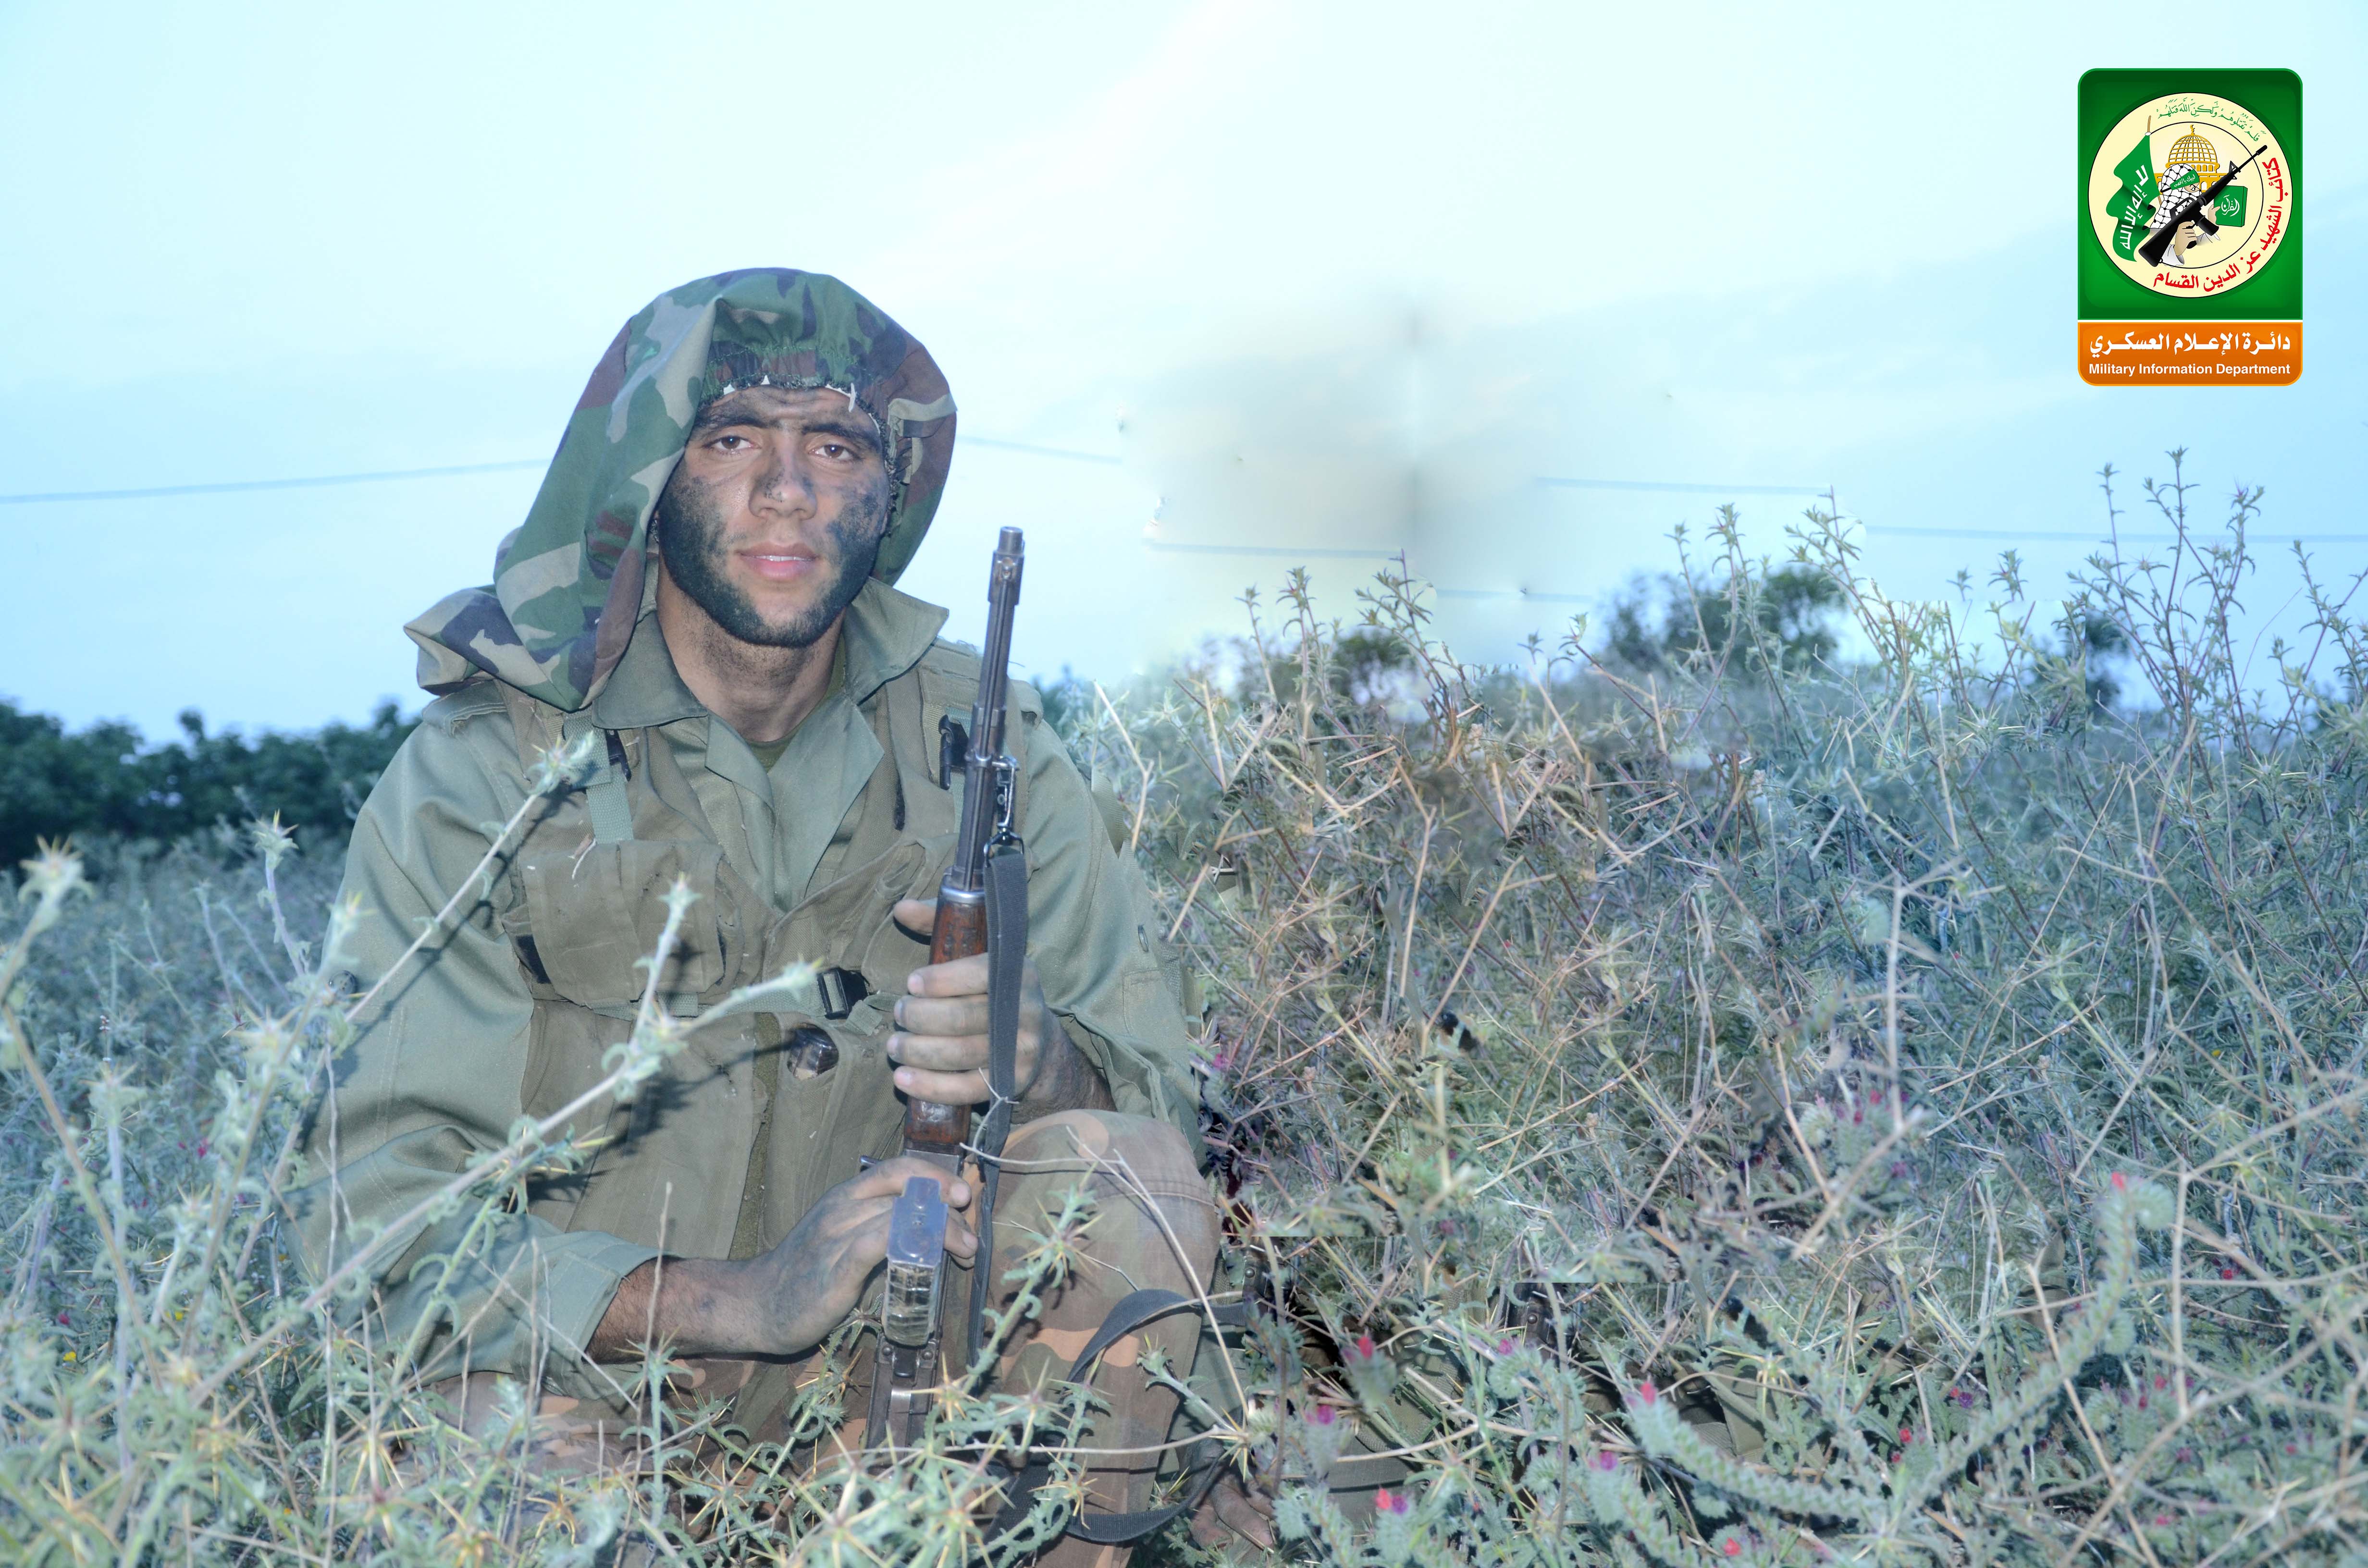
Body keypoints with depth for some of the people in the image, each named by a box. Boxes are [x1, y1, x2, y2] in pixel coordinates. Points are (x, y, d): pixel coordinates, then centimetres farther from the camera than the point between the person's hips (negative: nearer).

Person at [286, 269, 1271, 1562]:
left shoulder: (976, 739, -3)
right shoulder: (475, 776, -12)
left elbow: (1160, 1086, -4)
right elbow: (377, 1211, -19)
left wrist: (1041, 1061, -30)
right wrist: (742, 1302, -34)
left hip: (891, 1344, 3)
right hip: (592, 1377, -2)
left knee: (1132, 1170, -21)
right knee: (519, 1455, -35)